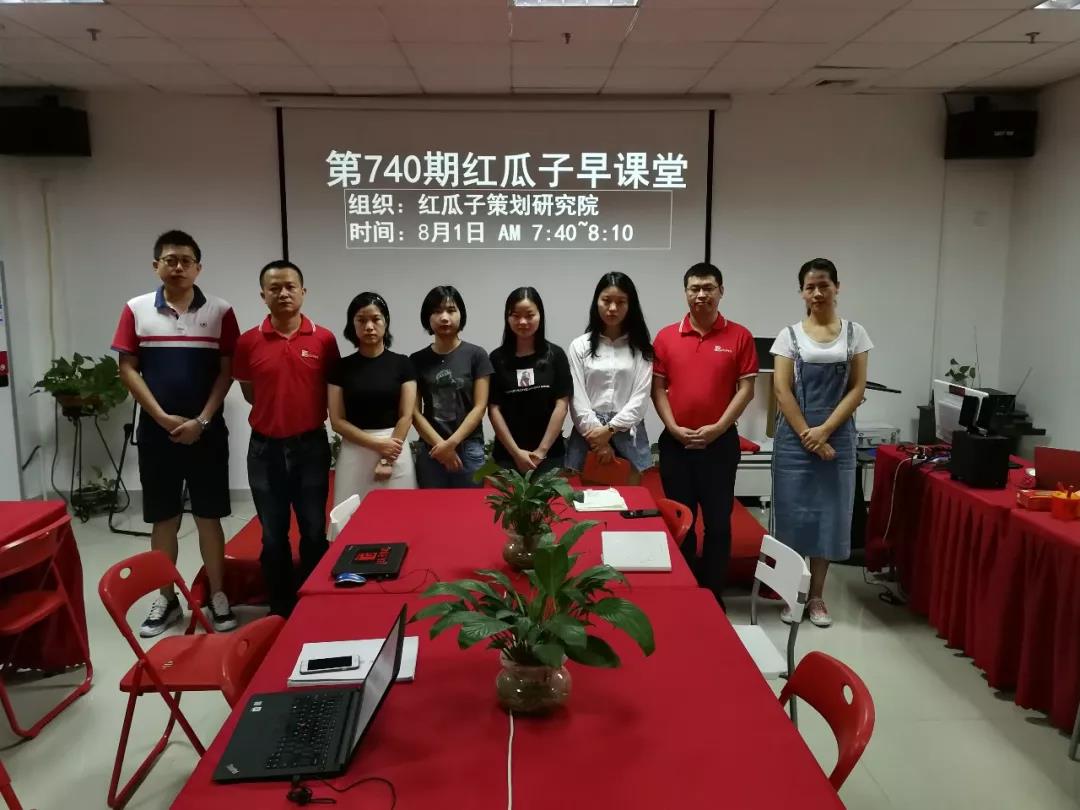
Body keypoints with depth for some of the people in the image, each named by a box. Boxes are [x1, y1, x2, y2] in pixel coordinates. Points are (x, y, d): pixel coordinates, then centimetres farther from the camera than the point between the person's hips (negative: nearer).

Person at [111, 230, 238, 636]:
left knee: (208, 516, 6)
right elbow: (127, 369, 0)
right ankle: (167, 599, 21)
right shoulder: (136, 310, 1)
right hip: (156, 432, 1)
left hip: (206, 431, -1)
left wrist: (201, 421, -10)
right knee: (163, 519, 9)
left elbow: (227, 371, -1)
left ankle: (217, 596, 18)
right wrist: (163, 417, -9)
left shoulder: (220, 312, -1)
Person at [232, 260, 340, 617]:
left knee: (314, 532, 9)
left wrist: (309, 415, 1)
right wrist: (278, 410, 5)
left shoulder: (324, 339, -3)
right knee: (273, 535, 10)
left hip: (311, 445, 0)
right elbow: (249, 392, 10)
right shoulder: (248, 342, -2)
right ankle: (280, 608, 25)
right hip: (265, 448, 1)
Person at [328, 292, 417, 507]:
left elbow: (406, 416, -2)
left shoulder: (402, 364, 2)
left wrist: (388, 461, -9)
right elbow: (337, 421, -1)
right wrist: (378, 444, -11)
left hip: (395, 453, 0)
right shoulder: (342, 367, 3)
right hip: (355, 454, 1)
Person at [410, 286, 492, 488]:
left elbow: (479, 407, -4)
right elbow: (415, 411, 1)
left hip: (469, 449, -1)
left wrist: (451, 443, -12)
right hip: (431, 450, 2)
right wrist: (440, 445, -9)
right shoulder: (417, 360, 6)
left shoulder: (476, 355, 0)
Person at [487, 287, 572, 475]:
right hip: (507, 454, 0)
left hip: (550, 454, 0)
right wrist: (516, 452, -7)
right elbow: (494, 409, -1)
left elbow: (561, 405, -2)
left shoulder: (555, 355, 1)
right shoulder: (497, 358, 1)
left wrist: (542, 450, -7)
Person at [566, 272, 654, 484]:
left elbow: (641, 398, -2)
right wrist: (598, 437, -9)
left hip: (628, 434, 0)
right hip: (589, 433, 0)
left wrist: (610, 429, -11)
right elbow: (577, 398, -2)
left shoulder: (641, 348, 4)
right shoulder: (580, 346, 3)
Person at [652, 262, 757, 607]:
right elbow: (657, 388, 3)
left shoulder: (739, 336, -1)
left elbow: (746, 388, -3)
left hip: (720, 442, -1)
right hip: (675, 442, 1)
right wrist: (674, 428, -9)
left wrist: (717, 428, -12)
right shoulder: (666, 336, 3)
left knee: (718, 520, 6)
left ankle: (713, 595, 18)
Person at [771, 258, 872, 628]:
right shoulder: (789, 334, 2)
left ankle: (816, 596, 19)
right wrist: (807, 436, -12)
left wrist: (825, 431, -11)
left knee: (829, 514, 5)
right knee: (793, 512, 2)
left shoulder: (855, 333, 5)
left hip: (837, 437, 1)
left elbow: (857, 389, 0)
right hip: (794, 437, -1)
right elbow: (782, 390, -4)